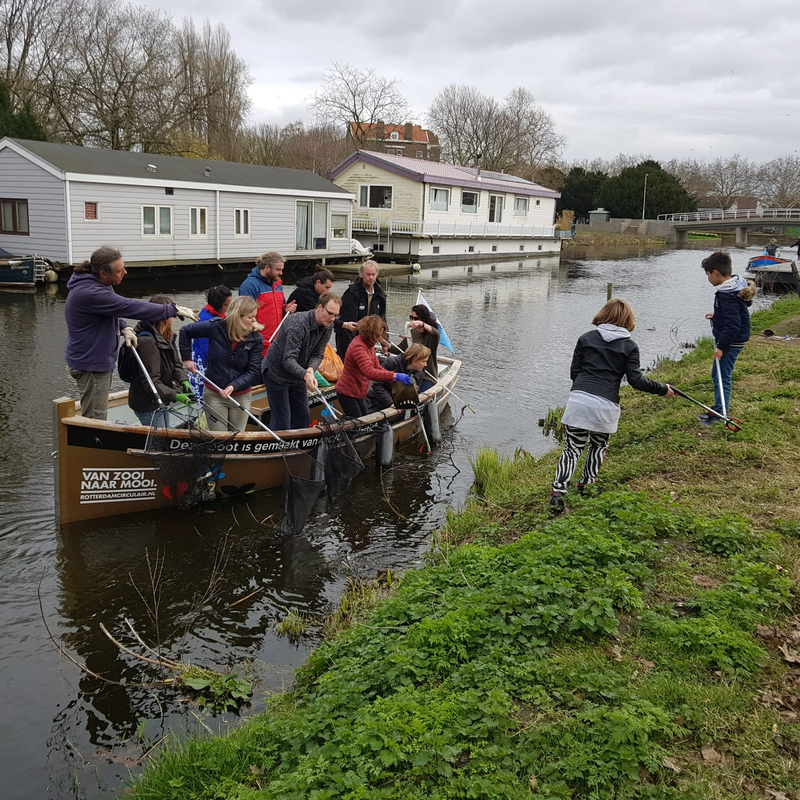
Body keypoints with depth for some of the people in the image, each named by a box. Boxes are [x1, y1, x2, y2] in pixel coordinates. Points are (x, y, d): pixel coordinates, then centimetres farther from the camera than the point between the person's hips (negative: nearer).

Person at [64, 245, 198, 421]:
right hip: (91, 364, -10)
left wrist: (124, 328, -5)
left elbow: (111, 311, 17)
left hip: (98, 359, 10)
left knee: (94, 418, 22)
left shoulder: (94, 284, 3)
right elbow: (131, 307, -28)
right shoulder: (90, 293, -29)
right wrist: (174, 310, -22)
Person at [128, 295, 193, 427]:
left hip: (161, 401, 10)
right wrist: (175, 396, -34)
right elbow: (151, 380, -28)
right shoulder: (146, 341, -25)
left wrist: (183, 380, -15)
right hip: (148, 404, -10)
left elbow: (175, 364, 5)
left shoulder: (166, 338, 7)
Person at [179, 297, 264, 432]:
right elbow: (185, 332, 1)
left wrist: (234, 386, -25)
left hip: (241, 396, 1)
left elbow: (253, 371, -11)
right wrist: (187, 358, -1)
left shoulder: (255, 338, -9)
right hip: (214, 394, -1)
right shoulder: (216, 327, -13)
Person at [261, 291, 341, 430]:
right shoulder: (298, 323, -31)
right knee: (281, 421, -7)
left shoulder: (327, 328, -6)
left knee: (303, 417, 12)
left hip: (297, 376, 8)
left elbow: (317, 355, -5)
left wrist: (311, 369, -27)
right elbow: (288, 359, -36)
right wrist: (305, 375, -53)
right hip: (276, 373, -8)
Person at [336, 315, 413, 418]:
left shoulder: (368, 345, 6)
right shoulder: (358, 347, -25)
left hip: (358, 393, 10)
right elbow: (370, 372, -37)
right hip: (348, 393, -10)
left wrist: (394, 379, -8)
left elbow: (377, 368, 7)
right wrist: (395, 375, -41)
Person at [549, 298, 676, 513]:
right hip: (606, 405, -1)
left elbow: (574, 372, 11)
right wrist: (662, 389, 14)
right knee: (598, 447, 21)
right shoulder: (630, 346, 6)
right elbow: (636, 380, 1)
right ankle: (587, 486, 24)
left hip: (579, 399, 1)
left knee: (572, 449, 4)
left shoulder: (586, 338, 11)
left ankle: (558, 492, -7)